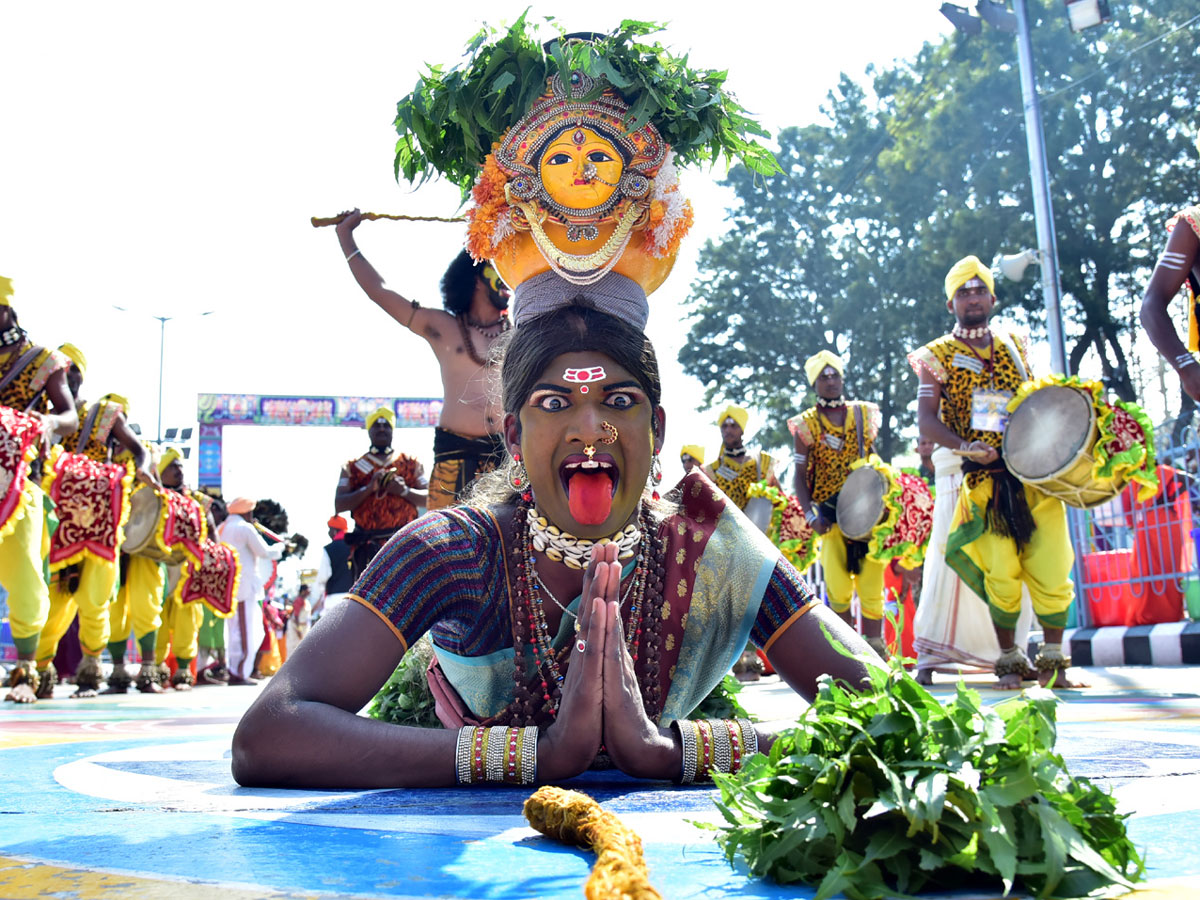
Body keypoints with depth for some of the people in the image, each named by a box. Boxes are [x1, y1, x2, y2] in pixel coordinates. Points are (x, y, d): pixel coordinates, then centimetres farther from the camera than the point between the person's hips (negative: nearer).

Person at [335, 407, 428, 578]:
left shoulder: (411, 463, 16)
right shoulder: (353, 466, 14)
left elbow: (431, 498, 8)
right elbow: (339, 505, 3)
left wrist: (405, 491, -9)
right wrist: (369, 488, -10)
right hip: (368, 546, 0)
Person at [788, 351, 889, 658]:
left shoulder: (864, 413, 11)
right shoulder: (806, 424, 4)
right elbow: (799, 474, 0)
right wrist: (810, 515, -12)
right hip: (831, 514, -2)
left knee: (871, 585, 0)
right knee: (838, 589, -6)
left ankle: (875, 651, 8)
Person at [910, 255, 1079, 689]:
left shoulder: (1013, 343, 15)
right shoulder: (936, 355, 4)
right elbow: (926, 419, -6)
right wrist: (963, 445, -24)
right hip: (984, 479, -2)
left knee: (1051, 570, -4)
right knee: (1002, 576, -3)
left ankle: (1053, 659, 12)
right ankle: (1010, 660, 15)